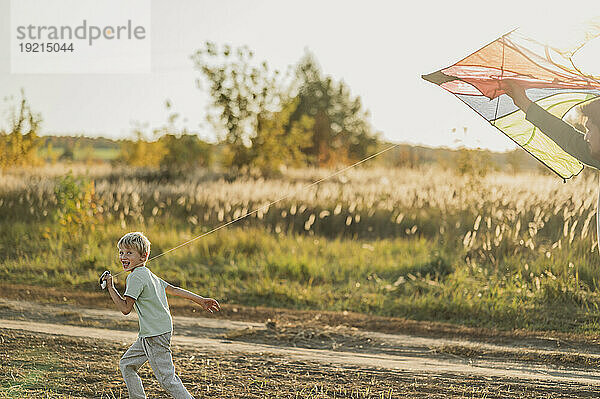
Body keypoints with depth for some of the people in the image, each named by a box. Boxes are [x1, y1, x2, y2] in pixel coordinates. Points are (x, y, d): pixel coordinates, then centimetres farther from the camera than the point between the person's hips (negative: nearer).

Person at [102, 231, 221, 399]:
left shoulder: (136, 276, -12)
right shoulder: (149, 274, 16)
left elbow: (125, 308, -17)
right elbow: (173, 289, 18)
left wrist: (111, 288, -9)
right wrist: (200, 300, 21)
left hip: (156, 335, -10)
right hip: (148, 335, 10)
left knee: (167, 378, -9)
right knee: (126, 365, 17)